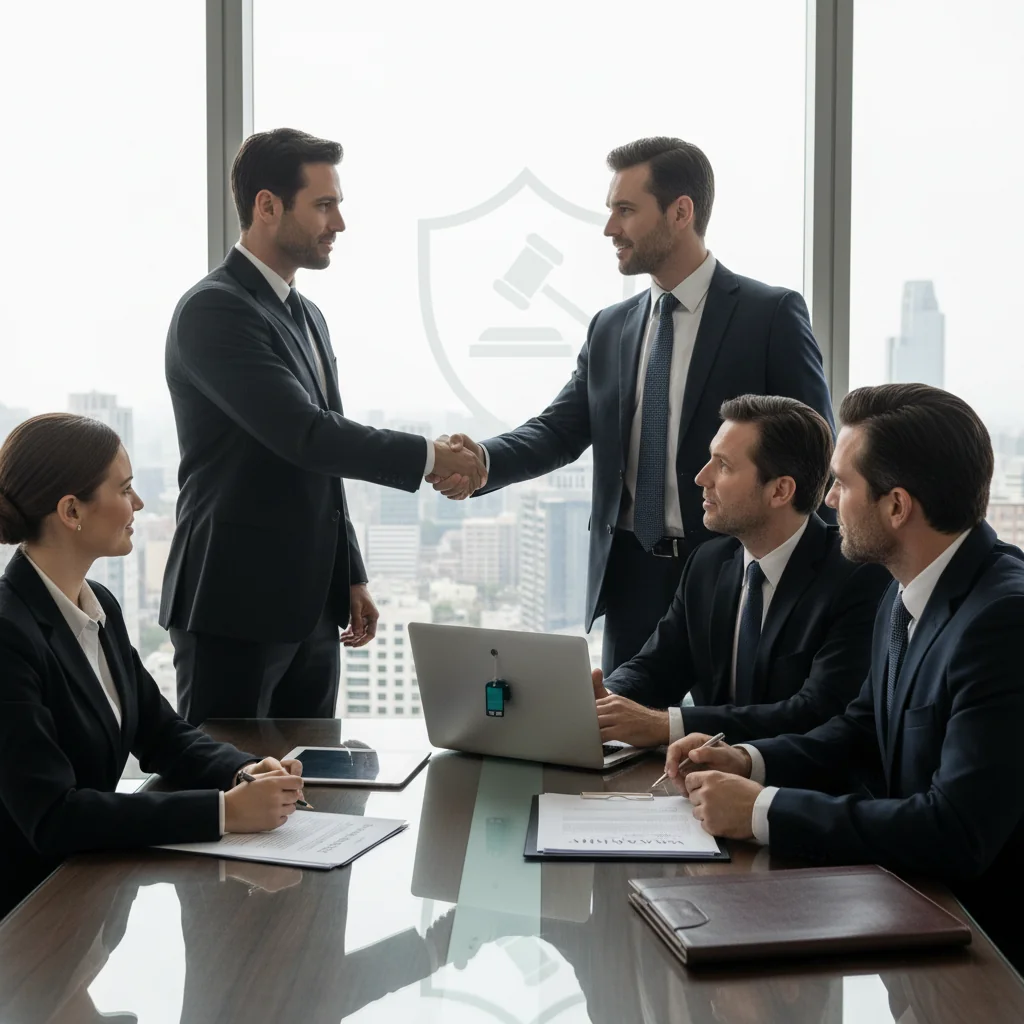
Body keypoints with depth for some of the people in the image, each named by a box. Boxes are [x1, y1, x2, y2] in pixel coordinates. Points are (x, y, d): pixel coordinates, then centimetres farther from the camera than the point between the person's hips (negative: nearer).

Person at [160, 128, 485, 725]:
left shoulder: (307, 317, 16)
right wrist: (429, 458, -15)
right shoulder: (213, 310, -13)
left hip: (310, 609, 8)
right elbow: (303, 434, -23)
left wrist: (351, 578, 17)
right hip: (235, 608, -8)